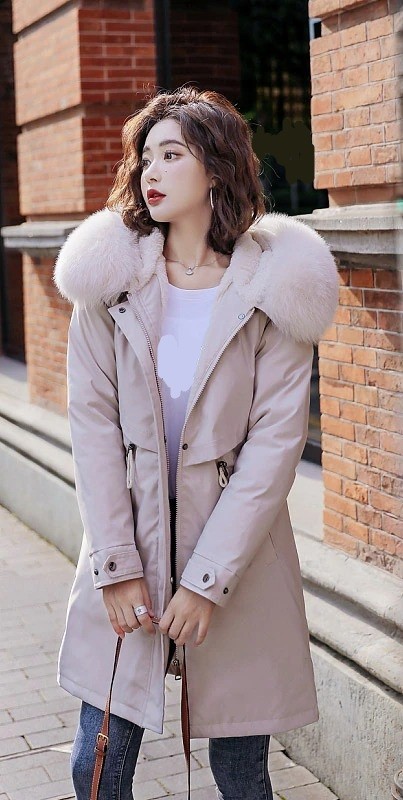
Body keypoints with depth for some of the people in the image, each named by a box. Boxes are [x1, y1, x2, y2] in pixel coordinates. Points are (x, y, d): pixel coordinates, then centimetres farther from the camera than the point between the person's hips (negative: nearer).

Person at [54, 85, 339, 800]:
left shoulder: (272, 286, -6)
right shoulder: (113, 275, -1)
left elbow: (276, 442, -9)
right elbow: (93, 422, -4)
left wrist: (207, 581, -12)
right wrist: (117, 565, -9)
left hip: (237, 550, -1)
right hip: (127, 543, 2)